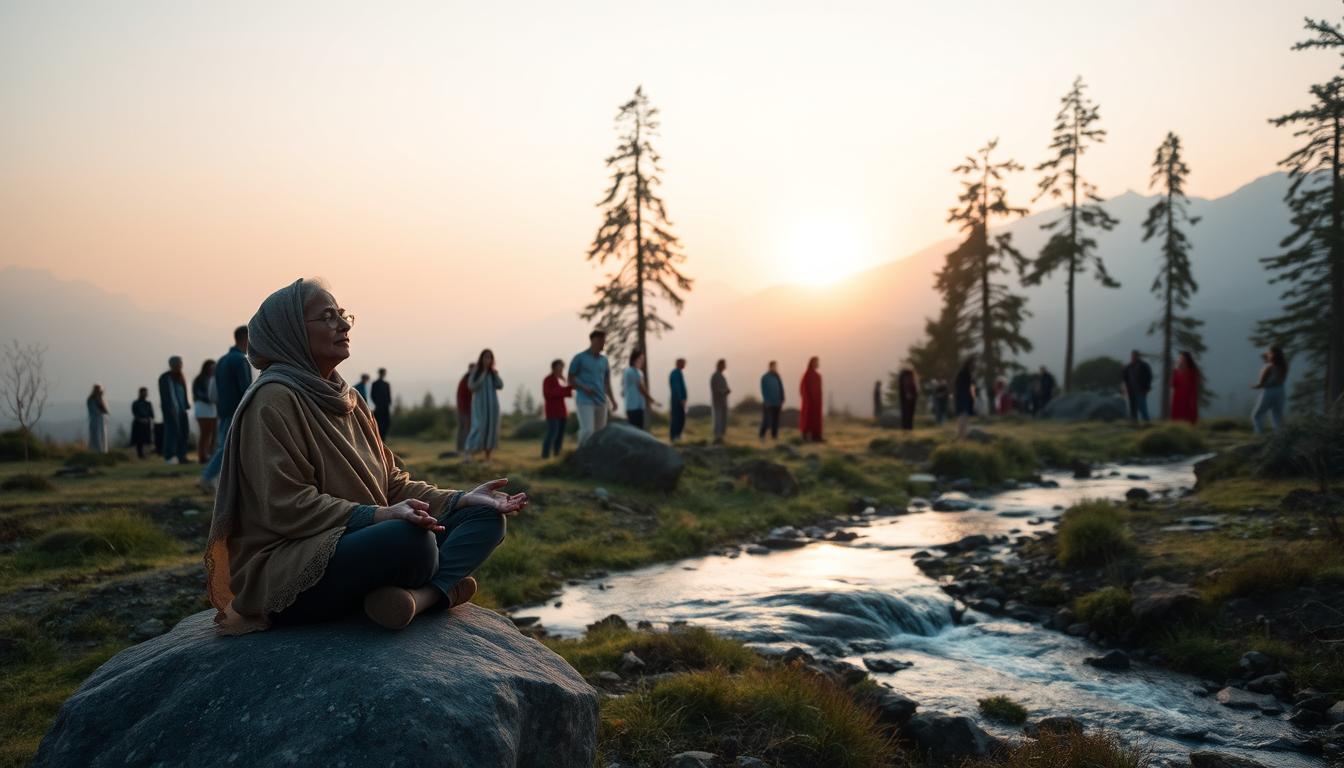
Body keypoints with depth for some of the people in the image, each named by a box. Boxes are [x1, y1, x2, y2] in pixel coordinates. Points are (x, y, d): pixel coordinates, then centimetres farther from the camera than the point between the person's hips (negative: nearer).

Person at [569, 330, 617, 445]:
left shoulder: (604, 360, 14)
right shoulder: (580, 358, 0)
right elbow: (571, 380, 0)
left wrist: (612, 400, 5)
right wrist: (584, 388, -16)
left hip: (601, 401, 5)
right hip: (585, 401, -5)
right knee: (588, 430, -17)